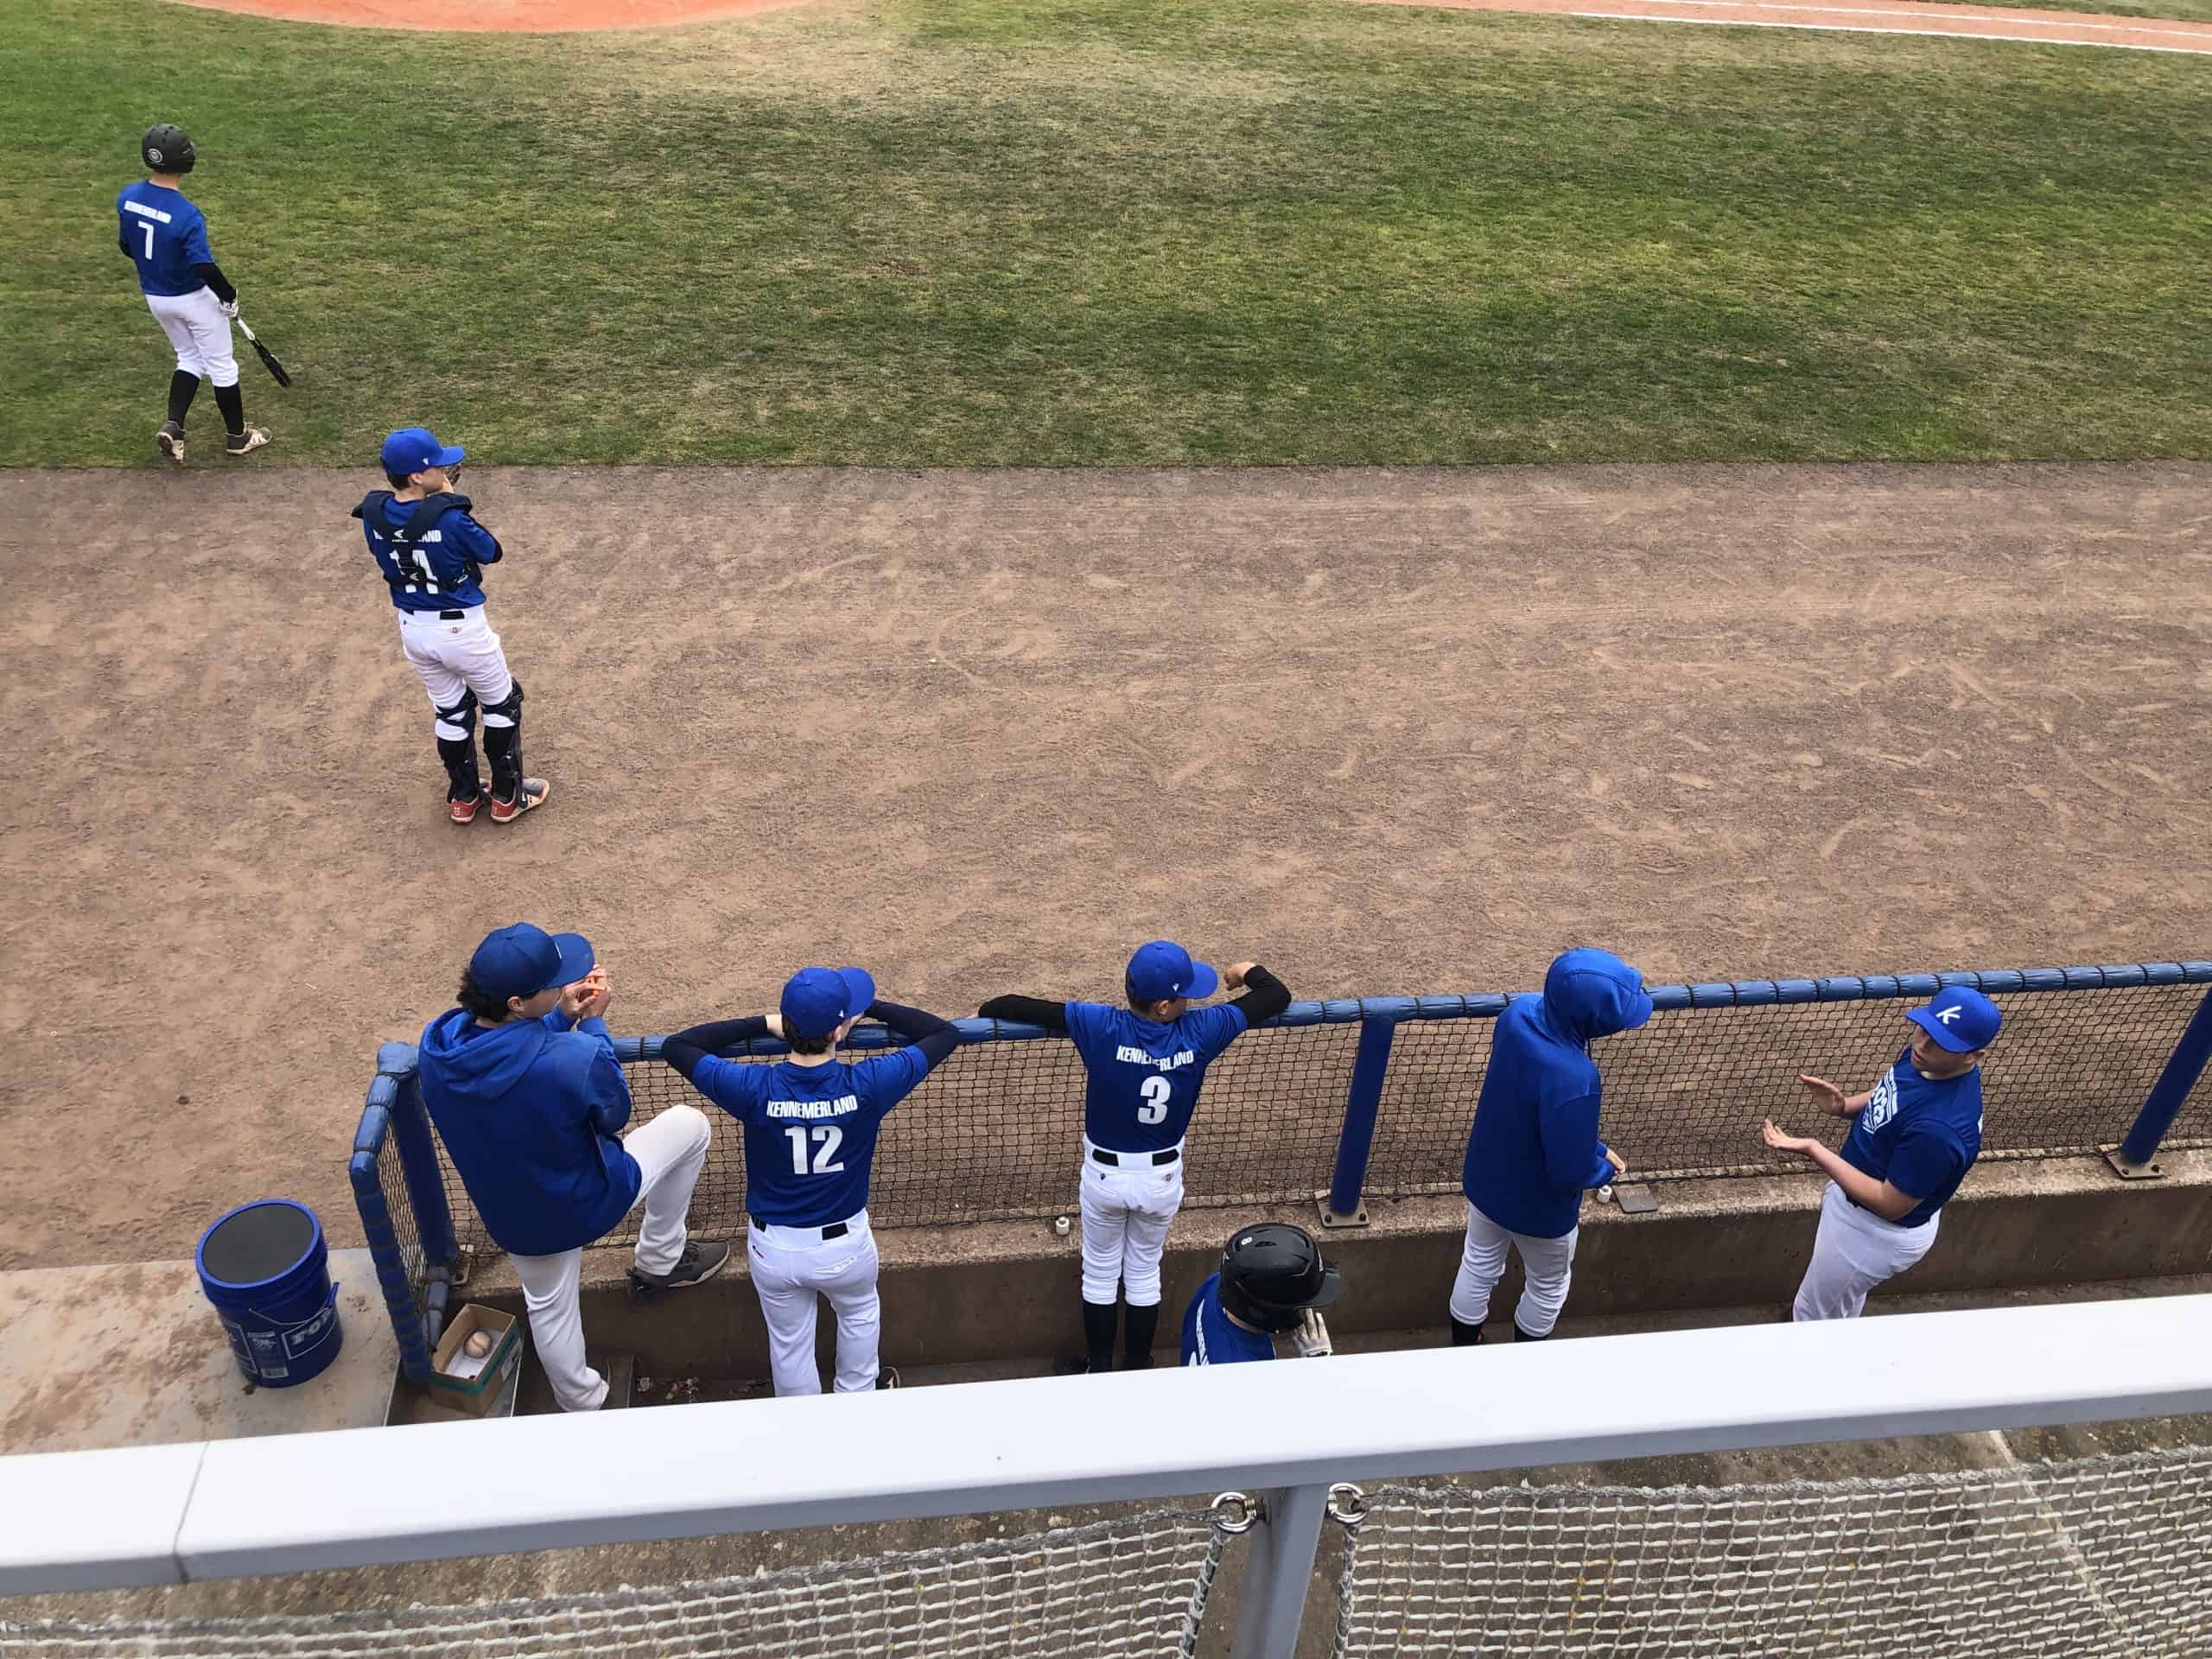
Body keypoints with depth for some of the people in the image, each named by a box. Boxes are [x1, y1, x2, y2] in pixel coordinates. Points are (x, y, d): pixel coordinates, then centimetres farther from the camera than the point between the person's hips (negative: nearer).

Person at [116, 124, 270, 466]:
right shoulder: (188, 215, -29)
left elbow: (125, 246, 4)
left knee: (190, 359, 22)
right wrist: (229, 295, -12)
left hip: (154, 296, 6)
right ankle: (237, 435, 25)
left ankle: (172, 426, 4)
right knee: (221, 366, 12)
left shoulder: (127, 197, -8)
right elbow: (204, 267, -29)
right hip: (194, 299, -6)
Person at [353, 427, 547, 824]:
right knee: (502, 703, 17)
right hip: (460, 628, -6)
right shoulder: (449, 518, -26)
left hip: (413, 629, 6)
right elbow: (492, 552, -9)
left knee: (449, 709, 24)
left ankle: (463, 797, 35)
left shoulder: (373, 513, -9)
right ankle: (507, 797, 24)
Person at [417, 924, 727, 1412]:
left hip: (512, 1219, 5)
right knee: (690, 1123, 18)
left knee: (548, 1306, 33)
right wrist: (593, 1024, -11)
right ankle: (660, 1261, 33)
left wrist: (561, 1017, -7)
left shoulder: (437, 1044, -21)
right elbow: (614, 1114, -16)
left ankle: (583, 1406, 56)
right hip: (592, 1202, -5)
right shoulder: (572, 1059, -39)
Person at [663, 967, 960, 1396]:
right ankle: (855, 1400, 54)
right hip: (844, 1246, 0)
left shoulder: (756, 1089, -25)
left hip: (773, 1251, 0)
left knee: (790, 1345, 26)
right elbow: (946, 1034, -12)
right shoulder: (866, 1085, -27)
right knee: (860, 1313, 33)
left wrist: (762, 1024, -7)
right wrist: (868, 1008, -5)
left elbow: (675, 1046, -9)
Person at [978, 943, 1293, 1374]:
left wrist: (988, 1011, -2)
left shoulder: (1101, 1028, -26)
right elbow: (1277, 996, -11)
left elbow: (1020, 1009, -24)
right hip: (1163, 1178, 1)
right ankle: (1138, 1370, 39)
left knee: (1100, 1274, 22)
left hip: (1105, 1176, -1)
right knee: (1145, 1275, 24)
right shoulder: (1199, 1033, -22)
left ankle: (1099, 1369, 38)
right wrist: (1248, 972, 10)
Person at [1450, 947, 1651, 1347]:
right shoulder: (1574, 1080, -42)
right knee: (1548, 1286, 26)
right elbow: (1571, 1173, -30)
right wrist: (1607, 1166, -8)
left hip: (1486, 1179, 5)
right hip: (1540, 1208, -5)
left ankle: (1462, 1350, 50)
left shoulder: (1518, 1012, -21)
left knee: (1478, 1268, 28)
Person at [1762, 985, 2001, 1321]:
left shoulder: (1941, 1128, -42)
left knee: (1816, 1314, 16)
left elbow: (1891, 1206, -32)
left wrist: (1813, 1150, -34)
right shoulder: (1925, 1057, -16)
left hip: (1880, 1231, -9)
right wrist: (1844, 1105, -14)